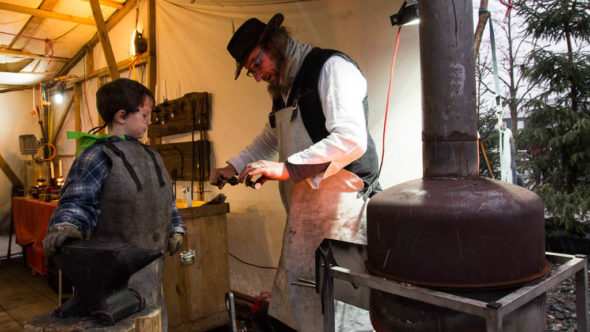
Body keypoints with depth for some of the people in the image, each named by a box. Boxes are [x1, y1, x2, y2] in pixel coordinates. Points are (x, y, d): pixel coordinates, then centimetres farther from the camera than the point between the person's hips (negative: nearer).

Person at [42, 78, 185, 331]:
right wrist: (65, 227, -36)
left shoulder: (150, 156, 12)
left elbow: (165, 198, 20)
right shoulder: (98, 155, -12)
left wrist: (175, 230, 14)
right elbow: (78, 201, -18)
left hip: (151, 259, 8)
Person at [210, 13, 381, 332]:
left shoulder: (331, 67, -8)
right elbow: (268, 140, 35)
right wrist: (232, 168, 26)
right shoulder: (284, 90, 20)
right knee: (294, 305, 10)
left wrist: (286, 168, -23)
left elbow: (351, 139, -21)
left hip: (342, 207, -8)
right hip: (302, 215, 8)